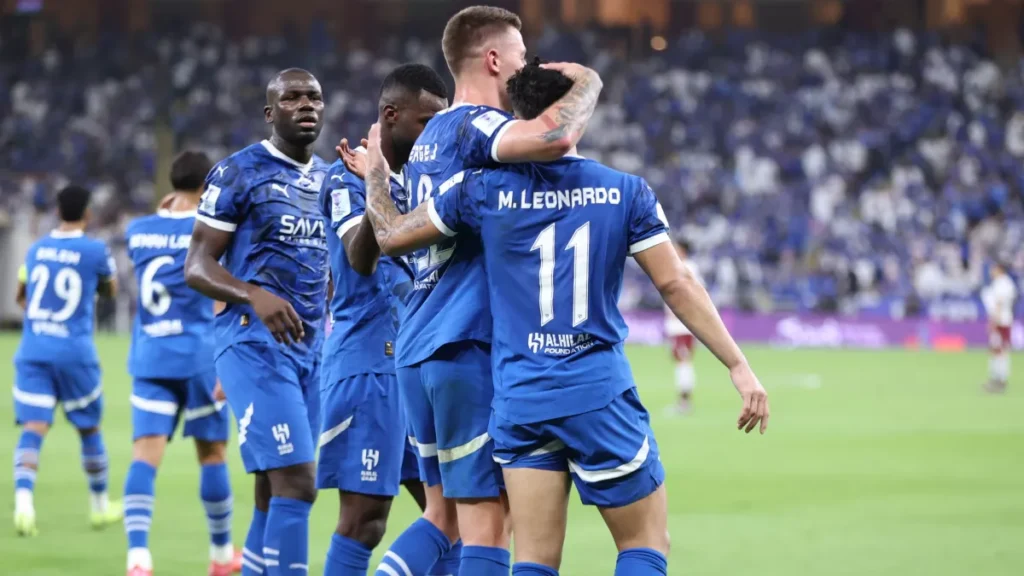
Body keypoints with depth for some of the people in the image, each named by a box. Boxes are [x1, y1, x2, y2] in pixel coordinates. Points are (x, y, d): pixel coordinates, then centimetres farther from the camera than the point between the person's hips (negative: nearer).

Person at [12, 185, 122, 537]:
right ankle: (99, 506, 27)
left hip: (32, 350, 2)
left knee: (33, 428, -6)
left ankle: (23, 499, -29)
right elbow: (110, 291, 15)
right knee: (89, 428, 15)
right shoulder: (95, 251, -4)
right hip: (74, 350, -2)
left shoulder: (36, 249, 8)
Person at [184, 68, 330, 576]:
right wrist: (254, 296, -25)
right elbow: (196, 266, -8)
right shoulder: (241, 172, -4)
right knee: (295, 484, -17)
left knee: (275, 495, 8)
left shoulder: (331, 180, 17)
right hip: (255, 343, -7)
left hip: (312, 347, 7)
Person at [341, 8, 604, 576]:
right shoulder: (476, 126, -10)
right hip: (468, 347, -9)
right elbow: (555, 136, -30)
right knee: (488, 528, -5)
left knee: (443, 516, 16)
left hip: (416, 349, 9)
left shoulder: (431, 135, 17)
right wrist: (586, 83, -12)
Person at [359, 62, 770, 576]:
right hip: (601, 396, -2)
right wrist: (739, 366, 2)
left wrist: (376, 170, 28)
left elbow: (388, 236, 9)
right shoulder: (626, 192, 0)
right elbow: (677, 286, -3)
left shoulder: (483, 190, 1)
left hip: (520, 399, 2)